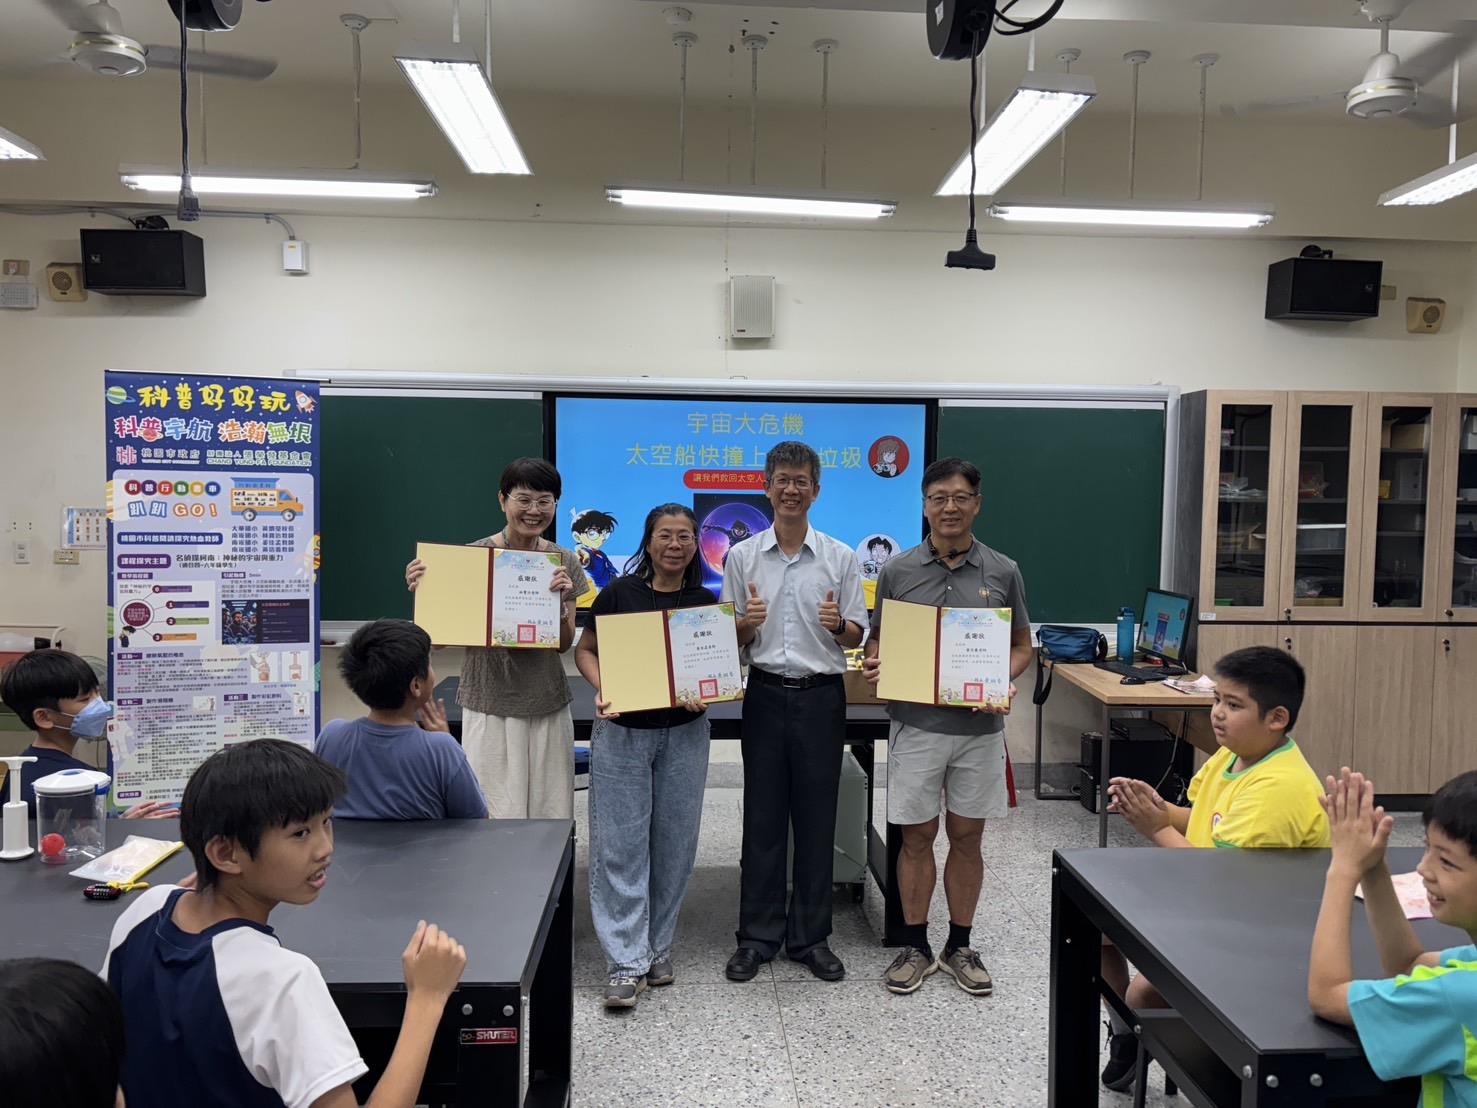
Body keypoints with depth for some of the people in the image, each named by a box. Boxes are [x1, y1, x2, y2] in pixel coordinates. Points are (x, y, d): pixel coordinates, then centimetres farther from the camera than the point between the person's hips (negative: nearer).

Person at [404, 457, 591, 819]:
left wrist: (561, 602, -16)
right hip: (490, 704, -3)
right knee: (498, 817, -2)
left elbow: (565, 643, 2)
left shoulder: (565, 563, 3)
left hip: (548, 706, 3)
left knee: (551, 814, 7)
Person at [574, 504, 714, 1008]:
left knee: (674, 843, 9)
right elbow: (585, 650, 3)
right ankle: (626, 961, 6)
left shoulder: (706, 602, 1)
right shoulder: (619, 593, -5)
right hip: (622, 733, -2)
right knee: (621, 844, -2)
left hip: (683, 734, 2)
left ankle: (658, 947, 26)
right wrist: (602, 690, -14)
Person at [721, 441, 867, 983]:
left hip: (821, 697, 0)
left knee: (816, 820, 6)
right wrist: (747, 623, -14)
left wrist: (838, 624, -17)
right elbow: (730, 640, 8)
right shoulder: (742, 556, 4)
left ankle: (811, 937, 20)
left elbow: (855, 638, 5)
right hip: (766, 695, 1)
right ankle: (757, 937, 18)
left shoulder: (841, 558, 3)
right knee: (762, 818, 6)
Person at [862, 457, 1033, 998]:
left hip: (979, 726, 1)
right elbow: (879, 639, 7)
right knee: (917, 836, 7)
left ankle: (959, 947, 26)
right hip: (916, 724, -1)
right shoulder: (898, 571, 0)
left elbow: (1022, 644, 9)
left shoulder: (1003, 572, 1)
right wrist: (874, 664, -15)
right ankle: (915, 946, 23)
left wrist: (1005, 681, -11)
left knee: (967, 836, 11)